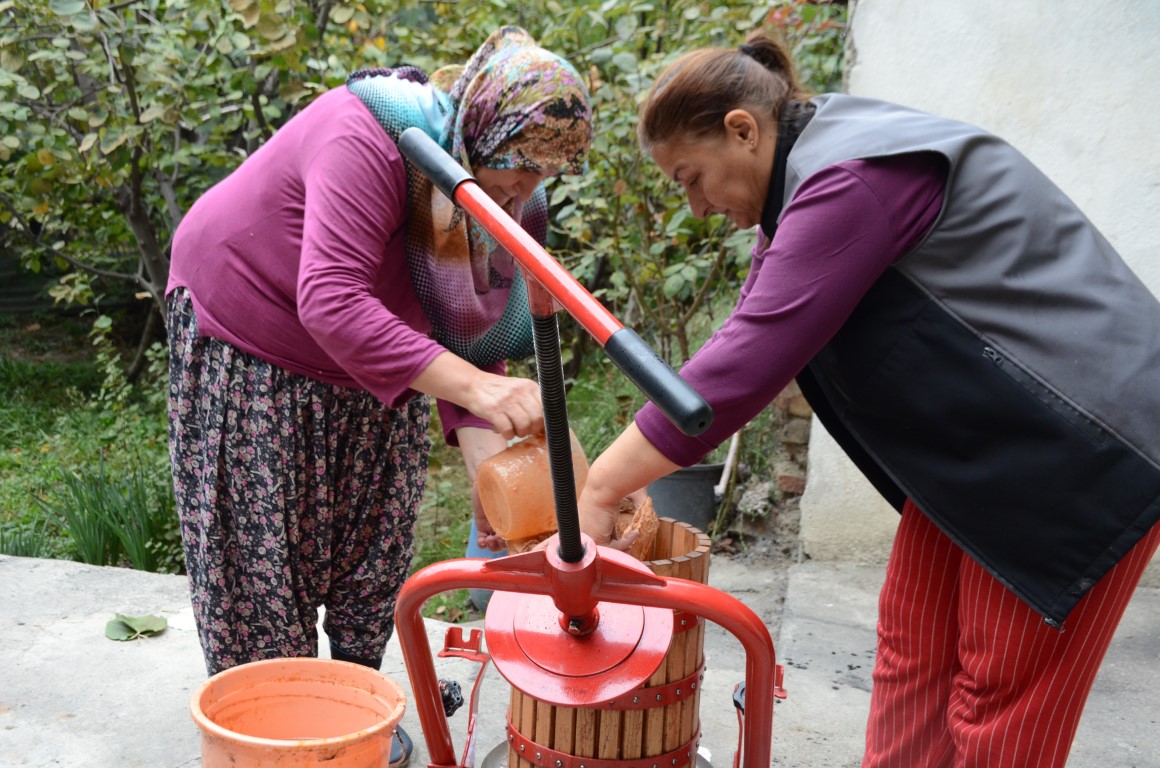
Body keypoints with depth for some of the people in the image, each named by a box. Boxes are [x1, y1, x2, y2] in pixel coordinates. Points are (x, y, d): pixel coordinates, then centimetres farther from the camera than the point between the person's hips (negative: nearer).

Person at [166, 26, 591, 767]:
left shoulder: (505, 198, -13)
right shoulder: (366, 138, -35)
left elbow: (475, 333, -11)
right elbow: (330, 302, -45)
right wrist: (470, 385, -52)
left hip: (368, 360, 6)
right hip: (246, 335, -6)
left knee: (376, 530, 8)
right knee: (259, 540, 1)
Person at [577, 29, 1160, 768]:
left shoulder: (851, 180, -24)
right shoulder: (810, 175, 8)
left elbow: (747, 359, -29)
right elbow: (750, 339, 7)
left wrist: (602, 488, -21)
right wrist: (625, 470, 1)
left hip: (1069, 447, -9)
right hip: (977, 441, 10)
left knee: (1002, 693, 0)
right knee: (913, 649, 11)